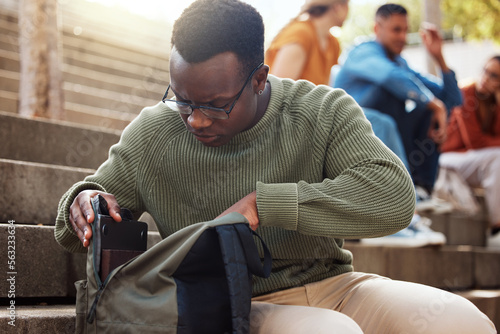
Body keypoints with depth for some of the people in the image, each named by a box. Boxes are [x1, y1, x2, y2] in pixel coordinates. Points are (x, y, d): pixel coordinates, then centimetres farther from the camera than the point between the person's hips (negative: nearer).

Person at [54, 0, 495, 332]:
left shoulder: (323, 112, -3)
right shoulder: (152, 135, 0)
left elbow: (393, 194, -17)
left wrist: (264, 202, -23)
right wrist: (83, 201, -13)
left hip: (332, 285, 3)